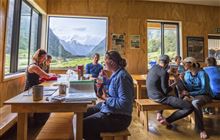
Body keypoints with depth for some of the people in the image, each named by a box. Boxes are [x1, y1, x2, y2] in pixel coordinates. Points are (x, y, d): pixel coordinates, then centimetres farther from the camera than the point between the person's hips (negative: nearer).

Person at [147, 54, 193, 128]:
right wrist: (176, 82, -6)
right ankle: (167, 120, 0)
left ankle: (159, 114, 24)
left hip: (152, 94, 10)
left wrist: (169, 73, 25)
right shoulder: (164, 72, -17)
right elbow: (166, 91, -18)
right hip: (160, 97, -9)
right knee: (190, 107, -9)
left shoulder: (153, 67, 8)